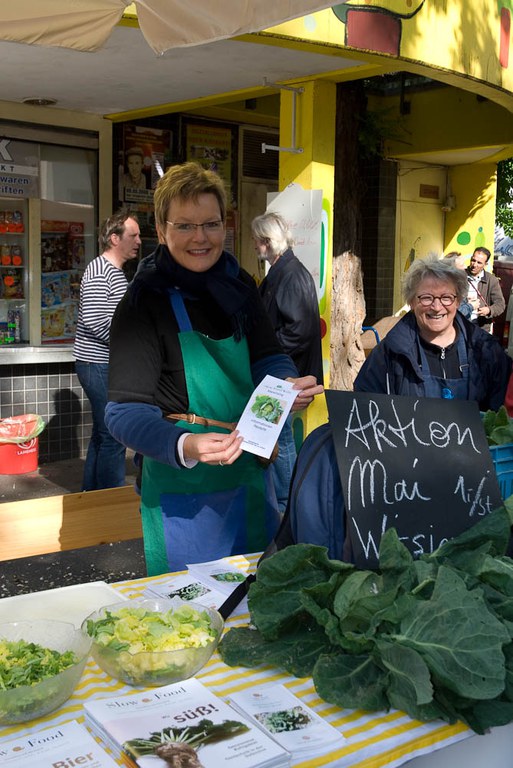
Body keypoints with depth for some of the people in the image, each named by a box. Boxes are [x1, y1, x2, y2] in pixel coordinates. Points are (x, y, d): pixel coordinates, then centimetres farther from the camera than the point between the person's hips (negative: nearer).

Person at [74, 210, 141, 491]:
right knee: (114, 437, -7)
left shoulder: (115, 272, 18)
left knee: (102, 435, 15)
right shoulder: (99, 272, -15)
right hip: (99, 366, -10)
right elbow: (94, 322, -24)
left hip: (108, 365, 10)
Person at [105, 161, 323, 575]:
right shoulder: (145, 301, -14)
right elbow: (127, 411, -19)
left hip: (251, 475, 6)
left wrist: (289, 385, -19)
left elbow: (267, 358, 4)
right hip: (183, 486, -5)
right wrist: (184, 447, -38)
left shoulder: (239, 285, 2)